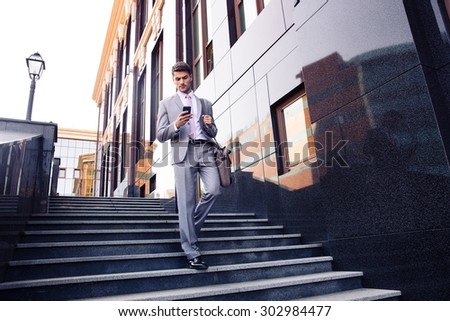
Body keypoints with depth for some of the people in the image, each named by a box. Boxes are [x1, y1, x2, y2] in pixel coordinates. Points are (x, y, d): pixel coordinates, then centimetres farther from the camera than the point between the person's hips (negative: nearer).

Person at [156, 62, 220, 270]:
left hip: (205, 150, 3)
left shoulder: (205, 103, 22)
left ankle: (192, 226, 13)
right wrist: (176, 125, -13)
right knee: (186, 202, -6)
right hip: (183, 152, -2)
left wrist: (210, 125, -1)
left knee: (214, 190, -15)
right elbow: (160, 135, 7)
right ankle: (192, 254, -1)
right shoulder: (166, 104, 16)